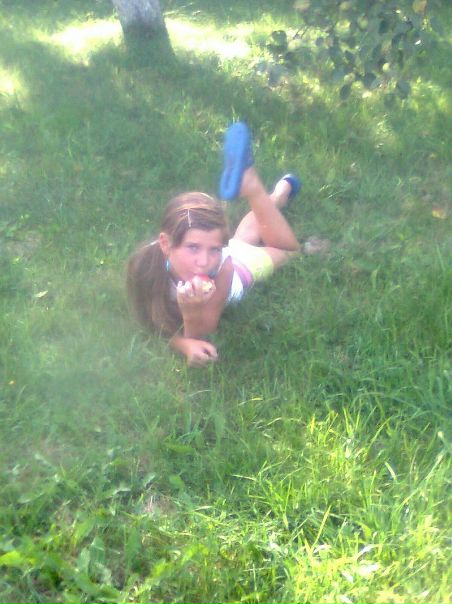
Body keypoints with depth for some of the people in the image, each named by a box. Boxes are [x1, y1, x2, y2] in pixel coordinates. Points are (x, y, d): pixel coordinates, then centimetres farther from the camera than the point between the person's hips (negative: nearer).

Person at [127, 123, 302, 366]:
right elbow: (160, 325, -31)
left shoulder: (222, 266, -48)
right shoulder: (145, 263, -45)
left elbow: (201, 335, -39)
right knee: (242, 239, 30)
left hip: (239, 262, -1)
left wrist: (192, 311, -60)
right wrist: (187, 346, -52)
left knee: (287, 248, 27)